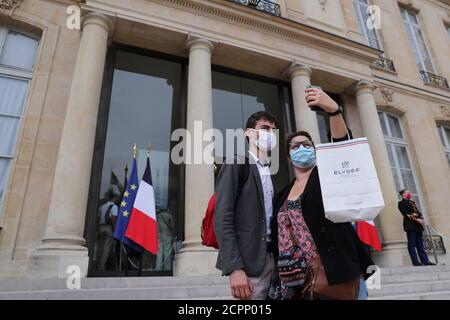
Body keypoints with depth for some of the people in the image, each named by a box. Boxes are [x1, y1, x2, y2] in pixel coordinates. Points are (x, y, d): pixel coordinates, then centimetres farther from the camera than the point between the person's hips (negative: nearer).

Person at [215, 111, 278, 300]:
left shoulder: (273, 172, 16)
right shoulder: (236, 164, -6)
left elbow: (271, 217, 13)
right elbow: (222, 218, -15)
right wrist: (234, 268, -21)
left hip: (273, 257, 7)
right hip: (249, 261, -6)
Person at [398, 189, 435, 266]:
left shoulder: (412, 202, 23)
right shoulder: (401, 203, -2)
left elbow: (418, 212, 18)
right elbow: (406, 214, -13)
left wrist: (421, 219, -2)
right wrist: (417, 219, -19)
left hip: (418, 226, 8)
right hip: (410, 226, -8)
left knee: (420, 244, 8)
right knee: (412, 244, -3)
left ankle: (425, 261, 9)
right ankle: (416, 262, -1)